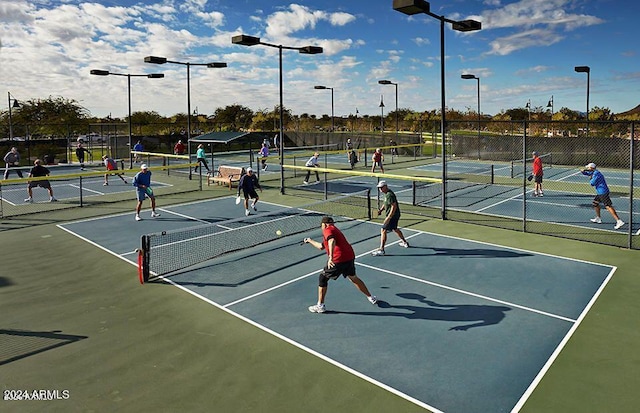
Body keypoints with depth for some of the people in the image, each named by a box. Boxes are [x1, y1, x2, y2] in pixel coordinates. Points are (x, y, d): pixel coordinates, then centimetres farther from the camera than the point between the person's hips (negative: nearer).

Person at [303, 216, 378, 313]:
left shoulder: (327, 230, -1)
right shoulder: (335, 229, 27)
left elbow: (332, 241, -24)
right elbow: (321, 246, 37)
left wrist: (331, 257, -33)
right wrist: (309, 240, 49)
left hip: (338, 260, -8)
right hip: (350, 257, 9)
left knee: (323, 278, 9)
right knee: (353, 278, 29)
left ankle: (320, 306, 12)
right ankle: (371, 297, 41)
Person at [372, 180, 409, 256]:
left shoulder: (389, 195, -22)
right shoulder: (387, 194, 10)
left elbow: (394, 206, -26)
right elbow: (385, 203, 22)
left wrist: (389, 217, -28)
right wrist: (381, 209, 5)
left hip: (393, 215, -11)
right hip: (395, 215, 11)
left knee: (383, 230, -12)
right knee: (395, 229, 29)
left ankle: (381, 250, -14)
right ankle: (405, 243, 46)